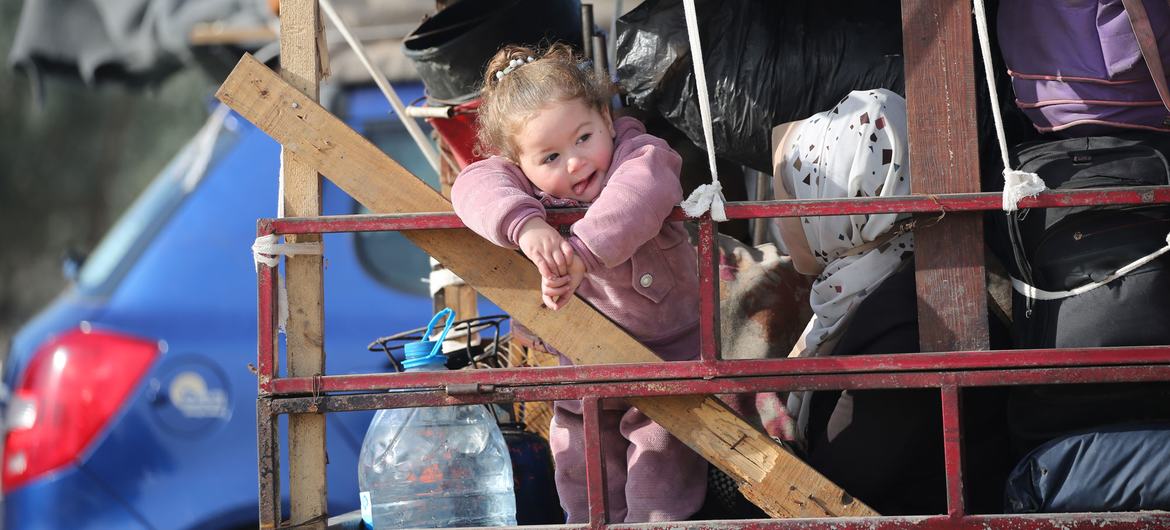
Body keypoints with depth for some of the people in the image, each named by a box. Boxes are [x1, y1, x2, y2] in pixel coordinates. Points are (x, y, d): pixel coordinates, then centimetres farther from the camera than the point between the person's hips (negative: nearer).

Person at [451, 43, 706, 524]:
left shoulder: (642, 156, -26)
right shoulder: (529, 185, -17)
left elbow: (639, 193, -51)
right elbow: (476, 185, -38)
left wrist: (581, 250, -63)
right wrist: (523, 223, -59)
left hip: (667, 348, -3)